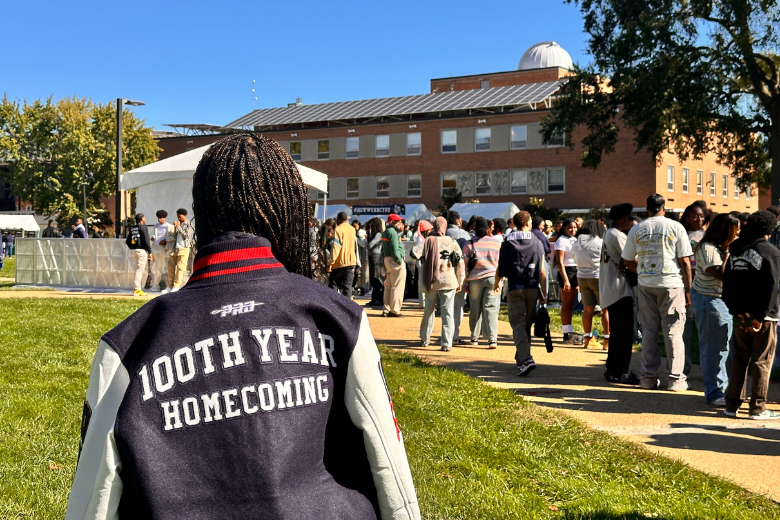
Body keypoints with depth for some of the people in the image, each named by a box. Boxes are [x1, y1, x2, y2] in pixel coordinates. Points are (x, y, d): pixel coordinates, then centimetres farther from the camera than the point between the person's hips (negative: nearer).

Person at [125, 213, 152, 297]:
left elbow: (127, 241, 16)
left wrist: (132, 249, 20)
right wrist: (150, 252, -11)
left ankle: (136, 288, 16)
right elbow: (146, 240, -14)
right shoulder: (142, 227, -8)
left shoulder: (132, 228, 15)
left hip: (134, 250, 8)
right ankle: (137, 289, -12)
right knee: (140, 269, -8)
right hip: (142, 250, -8)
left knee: (138, 269, 16)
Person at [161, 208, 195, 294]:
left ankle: (176, 287, -8)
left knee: (180, 268, -9)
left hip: (184, 248, -7)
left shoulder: (189, 225, 0)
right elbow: (175, 237, 17)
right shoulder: (178, 223, 18)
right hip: (175, 248, 7)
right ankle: (170, 286, 8)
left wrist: (179, 227, -10)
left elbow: (186, 235, -10)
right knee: (171, 266, 3)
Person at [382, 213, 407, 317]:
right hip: (395, 261, -10)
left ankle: (386, 310, 19)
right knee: (397, 286, -6)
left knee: (388, 286, 14)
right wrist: (400, 261, -14)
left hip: (386, 259, 10)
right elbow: (395, 251, -21)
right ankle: (394, 311, -5)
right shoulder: (393, 233, -16)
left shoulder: (385, 232, 16)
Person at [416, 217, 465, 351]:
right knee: (448, 312, 1)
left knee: (428, 310, 17)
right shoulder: (452, 242, -1)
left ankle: (425, 339, 28)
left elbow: (414, 253, -12)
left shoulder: (427, 241, -1)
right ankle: (446, 344, -4)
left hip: (430, 280, 2)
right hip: (448, 280, -2)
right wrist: (460, 282, 7)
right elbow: (460, 262, -2)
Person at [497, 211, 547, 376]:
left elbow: (501, 269, 4)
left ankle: (525, 359, -23)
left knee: (518, 324, -5)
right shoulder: (537, 243, 2)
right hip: (532, 287, 2)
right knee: (527, 323, 15)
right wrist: (543, 293, 8)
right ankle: (521, 357, 27)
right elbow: (542, 271, 1)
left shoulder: (507, 244, -1)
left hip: (514, 288, -2)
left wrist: (496, 284, 23)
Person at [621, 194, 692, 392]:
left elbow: (628, 260, 8)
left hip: (645, 285, 3)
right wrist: (687, 288, 2)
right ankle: (675, 379, 3)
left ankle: (649, 377, 13)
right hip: (671, 283, -3)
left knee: (649, 331, 9)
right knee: (673, 331, 2)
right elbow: (684, 261, -4)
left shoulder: (636, 229, 4)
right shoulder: (675, 227, -3)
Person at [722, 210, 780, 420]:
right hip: (762, 316, -5)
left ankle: (732, 404, 13)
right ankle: (758, 408, 5)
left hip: (740, 314, 5)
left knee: (739, 359, 12)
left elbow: (727, 282, 7)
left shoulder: (735, 250, 9)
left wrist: (735, 311, 3)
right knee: (762, 361, 2)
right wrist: (761, 317, -14)